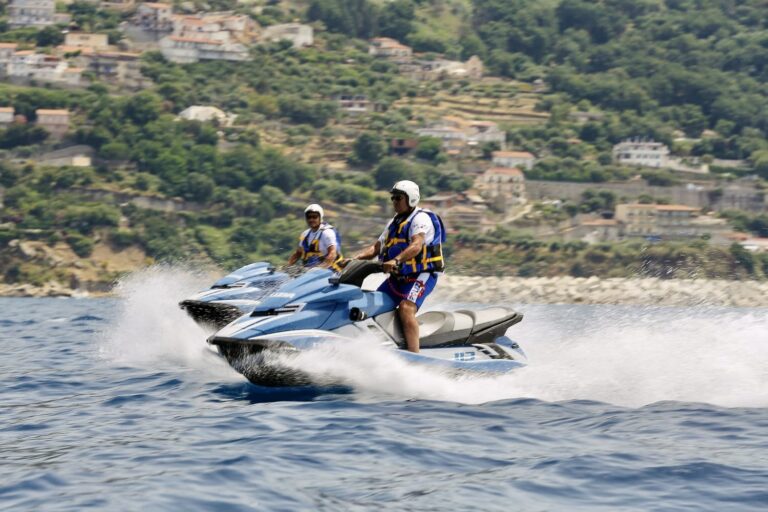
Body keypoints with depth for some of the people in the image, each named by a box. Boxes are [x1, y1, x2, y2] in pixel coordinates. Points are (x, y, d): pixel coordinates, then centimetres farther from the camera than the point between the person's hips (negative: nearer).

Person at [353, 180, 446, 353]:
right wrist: (354, 259, 4)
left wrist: (396, 260, -44)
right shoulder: (394, 222, 19)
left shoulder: (421, 218, -9)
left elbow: (416, 245, -28)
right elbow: (376, 247, 21)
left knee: (406, 309, -31)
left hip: (421, 275, -10)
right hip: (397, 277, 10)